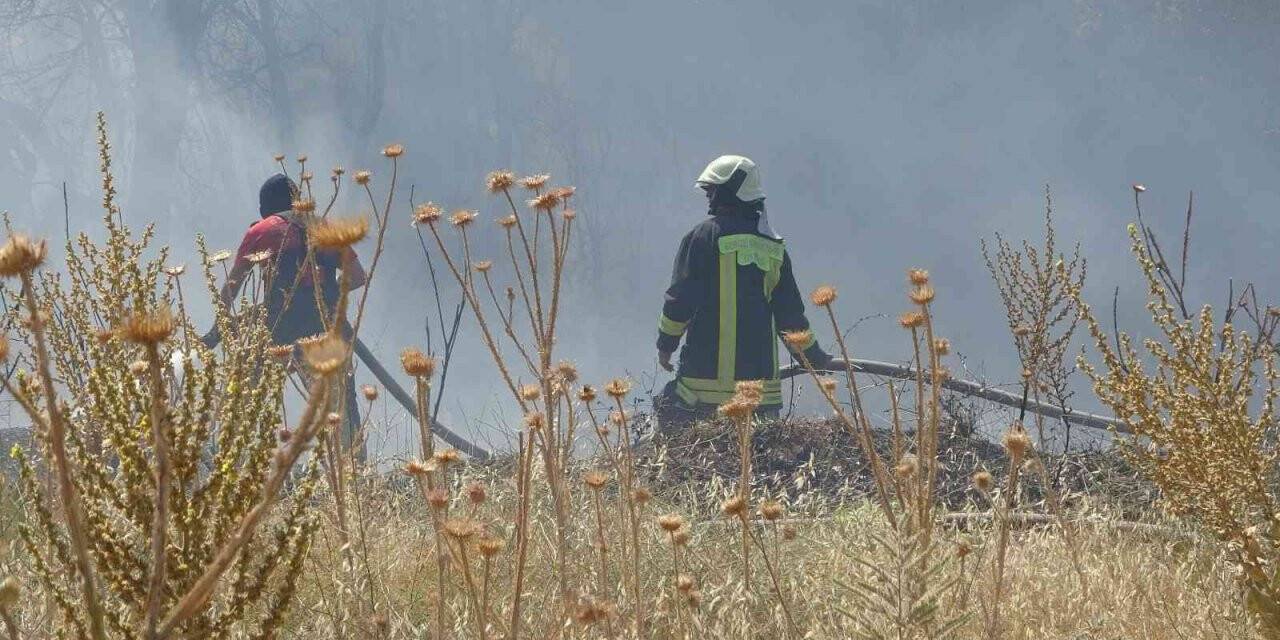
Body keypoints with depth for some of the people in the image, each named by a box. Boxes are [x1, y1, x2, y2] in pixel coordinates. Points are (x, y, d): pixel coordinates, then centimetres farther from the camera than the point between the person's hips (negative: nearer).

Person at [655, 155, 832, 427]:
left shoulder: (704, 236, -5)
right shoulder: (773, 246, 12)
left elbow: (681, 297, -7)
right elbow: (790, 310, 15)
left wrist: (666, 343, 5)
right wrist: (813, 354, 26)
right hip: (760, 372, 5)